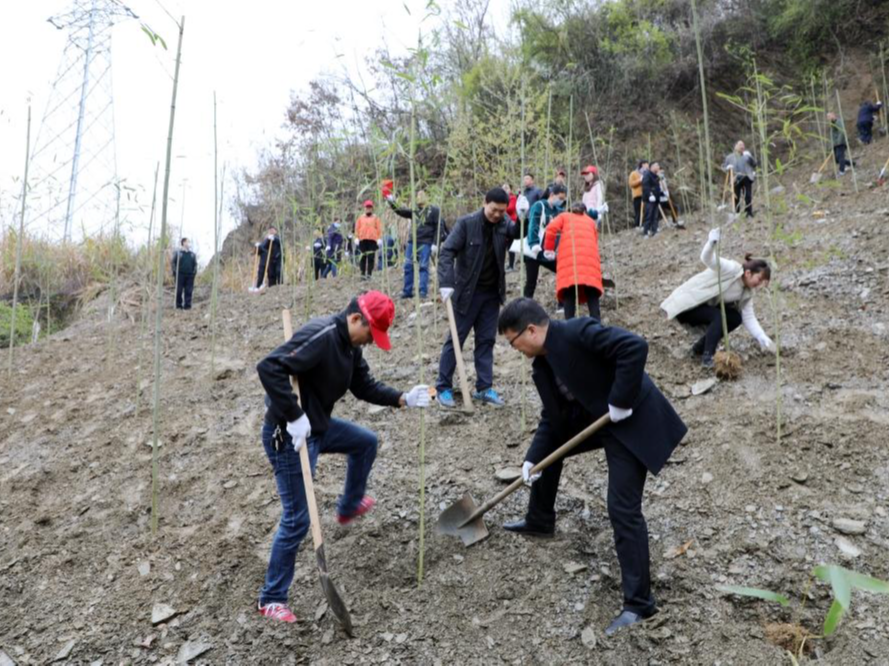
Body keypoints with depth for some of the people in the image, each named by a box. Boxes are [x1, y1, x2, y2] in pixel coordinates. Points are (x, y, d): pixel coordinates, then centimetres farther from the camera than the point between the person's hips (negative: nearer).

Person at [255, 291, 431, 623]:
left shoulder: (350, 345, 4)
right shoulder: (320, 336, -27)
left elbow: (364, 385, 14)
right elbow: (268, 368, -34)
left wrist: (402, 399, 1)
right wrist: (294, 417, -33)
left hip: (318, 426, 10)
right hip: (289, 435, -10)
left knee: (366, 441, 27)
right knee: (297, 519, -4)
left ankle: (349, 506, 50)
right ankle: (271, 600, 13)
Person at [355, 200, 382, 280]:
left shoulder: (375, 218, 10)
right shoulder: (360, 218, 14)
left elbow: (379, 229, 5)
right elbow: (357, 228, 13)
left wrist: (379, 238, -4)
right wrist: (357, 238, 3)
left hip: (372, 240, -1)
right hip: (362, 240, 1)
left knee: (371, 258, -5)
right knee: (363, 257, 1)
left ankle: (369, 273, -5)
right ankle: (363, 273, 4)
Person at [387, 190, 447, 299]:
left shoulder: (434, 211, -3)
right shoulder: (415, 210, 13)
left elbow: (439, 227, -7)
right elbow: (401, 211, 12)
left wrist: (435, 244, -13)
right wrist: (392, 203, -3)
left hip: (425, 243, -6)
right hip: (412, 242, 6)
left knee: (423, 267, -5)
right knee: (408, 266, 6)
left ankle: (423, 291, -1)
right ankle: (407, 291, 14)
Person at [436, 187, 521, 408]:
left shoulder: (504, 224, 0)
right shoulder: (467, 223, -13)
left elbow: (519, 232, -17)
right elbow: (447, 252, -16)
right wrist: (446, 283, -27)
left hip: (492, 293, 4)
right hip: (467, 292, -4)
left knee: (486, 340, 8)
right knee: (455, 338, 1)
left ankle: (484, 388, 15)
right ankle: (444, 388, 9)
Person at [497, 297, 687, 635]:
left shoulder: (577, 332, -24)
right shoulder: (541, 366, 4)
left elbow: (635, 347, -32)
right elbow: (552, 418, 7)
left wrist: (620, 402, -28)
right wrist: (532, 458, -4)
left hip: (631, 420, -10)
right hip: (592, 418, 10)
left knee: (623, 508, -12)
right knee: (547, 449, 21)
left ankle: (638, 602, -1)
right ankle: (539, 521, 42)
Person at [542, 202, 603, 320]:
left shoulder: (565, 216, 26)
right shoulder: (590, 220, 33)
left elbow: (551, 228, 8)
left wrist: (548, 249, 13)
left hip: (568, 255, -1)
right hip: (589, 255, 2)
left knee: (569, 289, -4)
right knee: (592, 290, 2)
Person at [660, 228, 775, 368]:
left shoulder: (747, 292, 2)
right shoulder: (731, 269, -22)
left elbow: (749, 318, 1)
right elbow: (706, 259, -38)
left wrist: (763, 339, -12)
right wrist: (712, 242, -59)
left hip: (706, 305, 9)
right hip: (687, 302, -9)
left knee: (736, 318, -4)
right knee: (719, 316, -27)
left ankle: (700, 347, 8)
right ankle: (707, 356, -22)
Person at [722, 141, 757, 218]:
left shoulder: (747, 154, 12)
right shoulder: (730, 157, 9)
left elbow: (754, 164, 5)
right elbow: (724, 167, 10)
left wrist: (749, 156, -10)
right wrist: (728, 167, -13)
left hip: (747, 179, 0)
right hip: (736, 180, 0)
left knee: (748, 196, -7)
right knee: (736, 198, -2)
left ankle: (749, 214, -2)